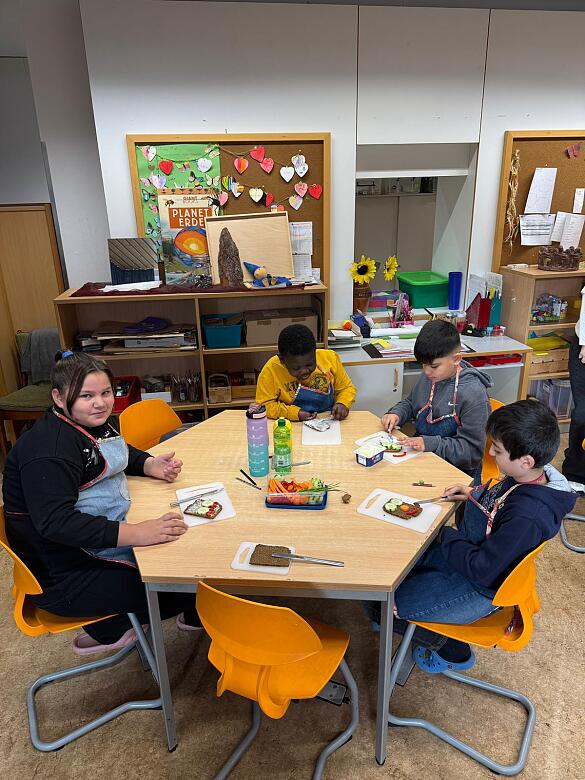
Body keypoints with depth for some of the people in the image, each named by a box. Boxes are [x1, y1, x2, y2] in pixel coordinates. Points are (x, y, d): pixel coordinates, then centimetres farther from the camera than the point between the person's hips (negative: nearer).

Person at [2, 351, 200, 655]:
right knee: (182, 584, -13)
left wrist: (152, 465, 1)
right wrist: (134, 533, -41)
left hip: (105, 536, 9)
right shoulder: (49, 449, -25)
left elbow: (121, 454, 23)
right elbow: (55, 522, -34)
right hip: (63, 576, -9)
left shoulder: (95, 422, 4)